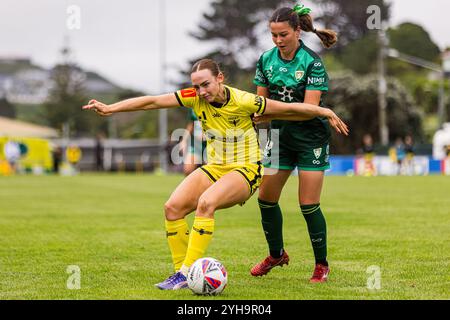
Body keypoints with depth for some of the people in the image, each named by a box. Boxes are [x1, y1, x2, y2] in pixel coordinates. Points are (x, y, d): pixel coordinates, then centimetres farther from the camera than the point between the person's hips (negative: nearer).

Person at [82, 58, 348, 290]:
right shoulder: (195, 97, -8)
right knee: (173, 206, -16)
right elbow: (152, 102, -11)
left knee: (205, 202, -33)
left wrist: (326, 112, -4)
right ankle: (181, 272, -6)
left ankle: (188, 272, -30)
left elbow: (289, 108, -9)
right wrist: (110, 108, -18)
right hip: (215, 168, 6)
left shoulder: (243, 102, -19)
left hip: (246, 169, -6)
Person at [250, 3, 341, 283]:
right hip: (280, 137, 6)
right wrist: (258, 112, -13)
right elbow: (261, 100, 8)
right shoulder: (266, 60, 0)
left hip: (311, 139, -5)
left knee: (309, 205, -6)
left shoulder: (312, 63, -17)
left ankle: (322, 264, 13)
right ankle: (276, 254, 28)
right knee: (266, 198, 6)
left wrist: (273, 113, -31)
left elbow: (310, 108, -24)